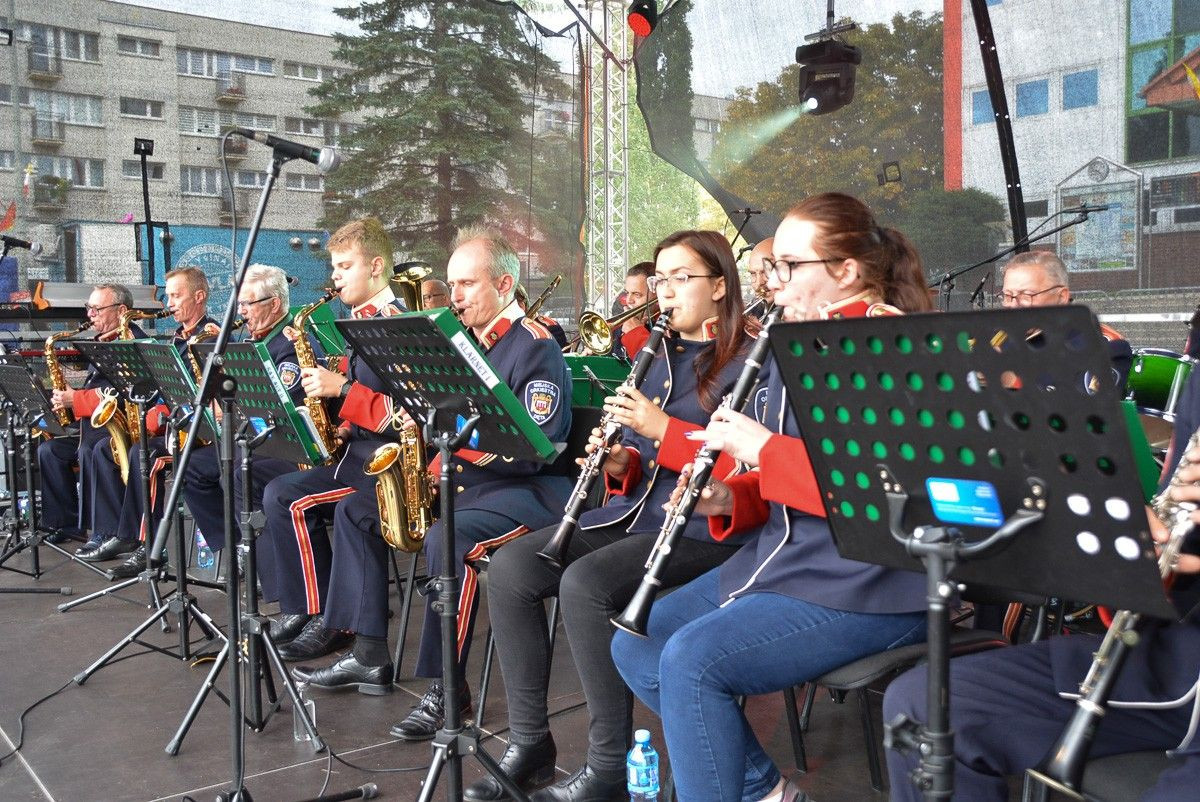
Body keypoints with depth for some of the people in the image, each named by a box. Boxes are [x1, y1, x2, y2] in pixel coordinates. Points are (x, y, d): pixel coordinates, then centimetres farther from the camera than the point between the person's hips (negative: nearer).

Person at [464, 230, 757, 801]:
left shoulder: (747, 362, -5)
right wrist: (621, 463, -1)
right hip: (637, 510, 8)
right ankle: (529, 745, -1)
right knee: (509, 570, -10)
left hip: (704, 526, -8)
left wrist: (661, 427, -20)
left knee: (583, 584, -31)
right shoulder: (660, 357, 19)